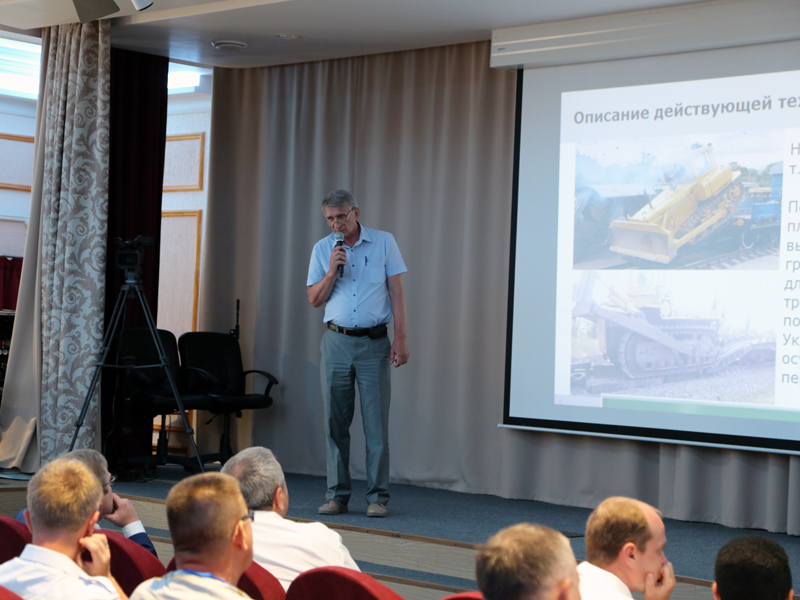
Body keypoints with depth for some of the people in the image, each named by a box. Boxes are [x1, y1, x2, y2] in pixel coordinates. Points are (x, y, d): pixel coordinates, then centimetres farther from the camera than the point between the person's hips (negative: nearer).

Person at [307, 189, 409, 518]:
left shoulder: (384, 243, 2)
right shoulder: (322, 249, 8)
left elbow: (396, 293, 1)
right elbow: (315, 299, 8)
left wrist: (400, 339, -6)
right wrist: (332, 271, -10)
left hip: (373, 343, -2)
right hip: (336, 342, 2)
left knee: (376, 423, -4)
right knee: (335, 423, 3)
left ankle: (377, 497, 0)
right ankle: (337, 495, 10)